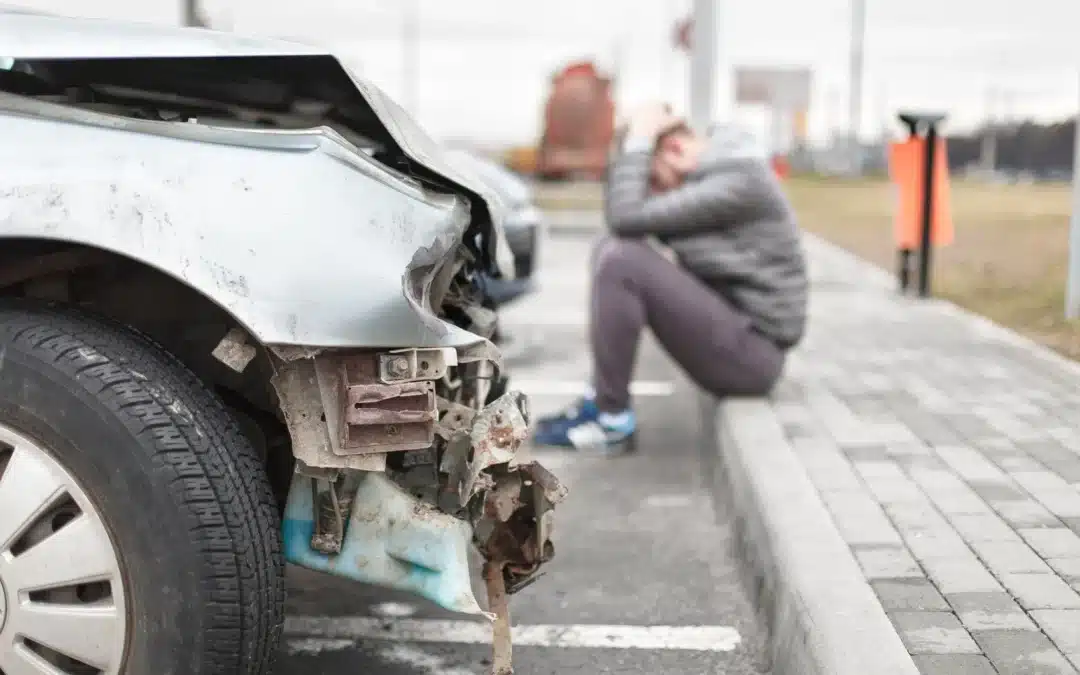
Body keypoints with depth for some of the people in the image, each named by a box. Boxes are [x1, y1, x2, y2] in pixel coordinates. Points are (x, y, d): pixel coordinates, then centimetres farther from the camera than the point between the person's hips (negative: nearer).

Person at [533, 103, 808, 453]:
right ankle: (600, 399, 4)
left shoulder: (736, 181, -21)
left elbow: (628, 219, -25)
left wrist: (638, 140, -14)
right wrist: (631, 147, 1)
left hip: (747, 353, -10)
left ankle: (612, 420, -10)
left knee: (620, 260, -22)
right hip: (728, 325, 10)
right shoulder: (708, 172, 9)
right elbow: (619, 222, 13)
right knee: (611, 249, 7)